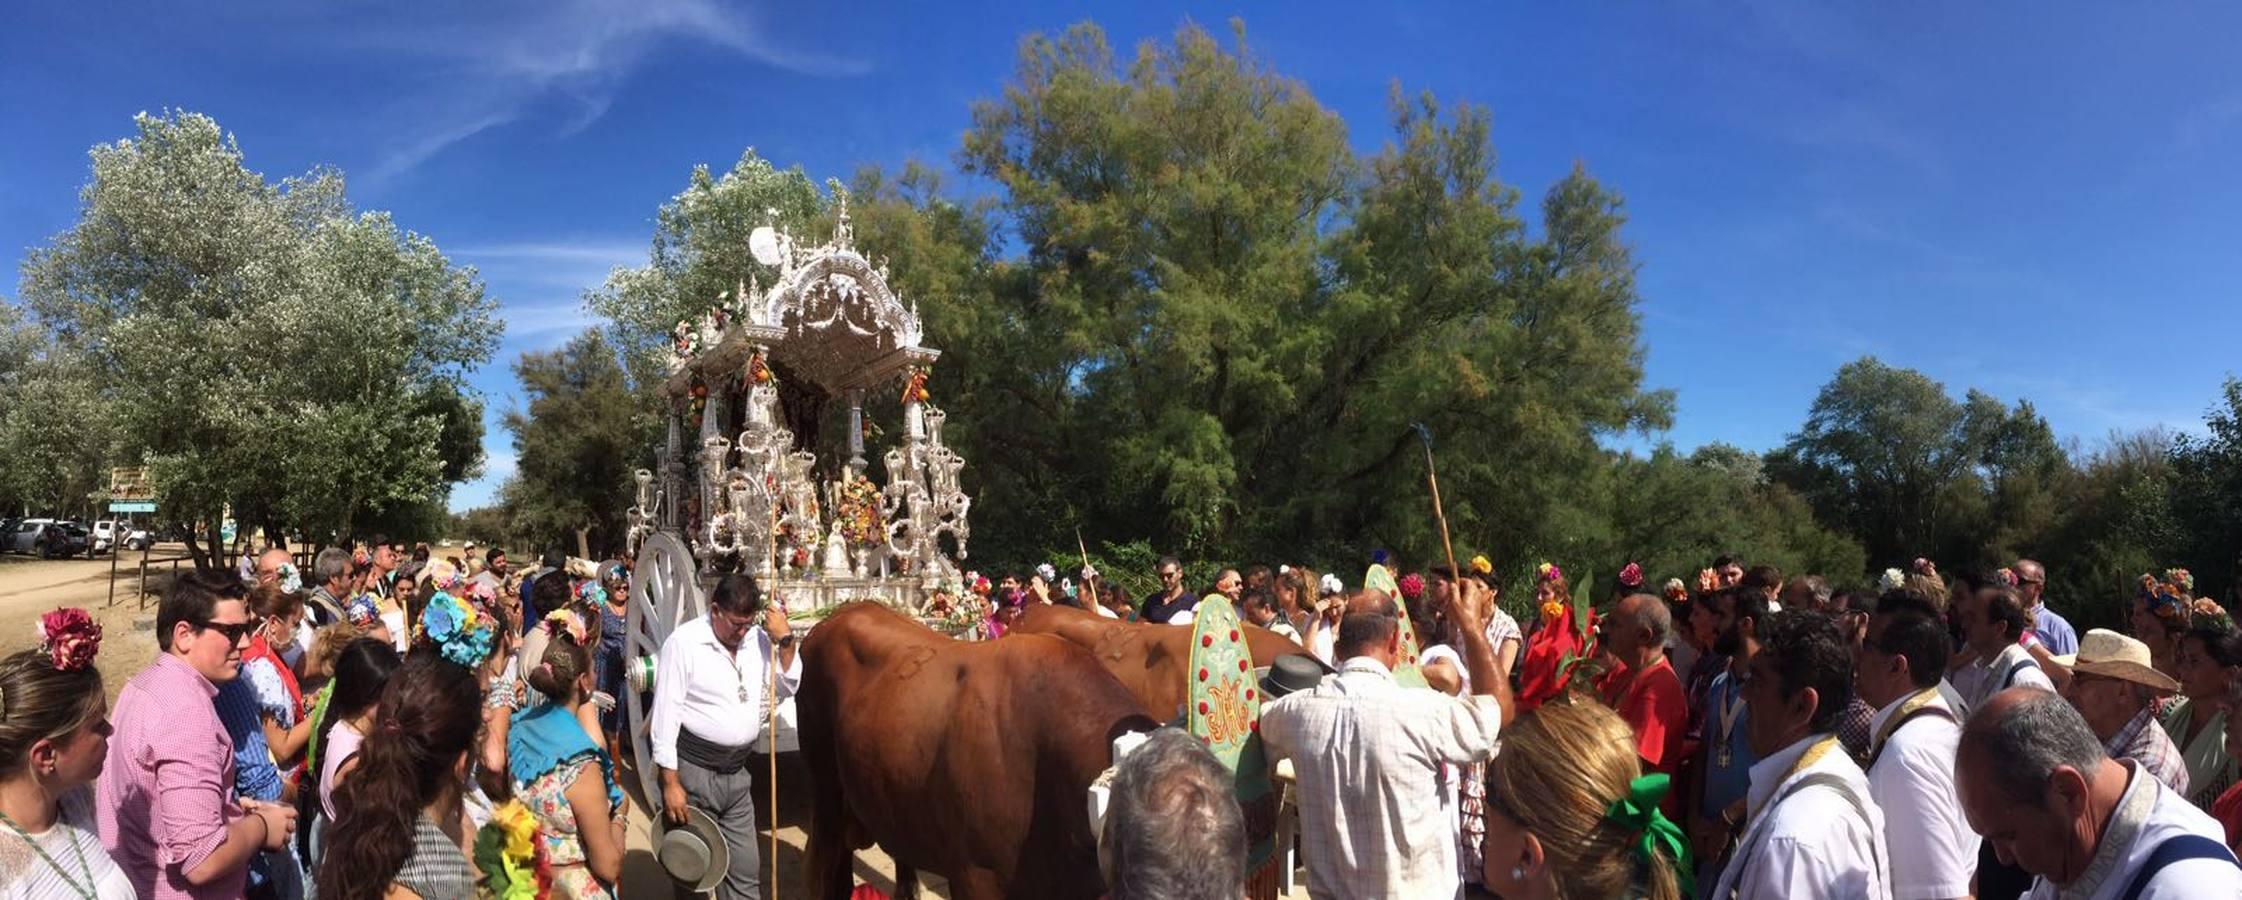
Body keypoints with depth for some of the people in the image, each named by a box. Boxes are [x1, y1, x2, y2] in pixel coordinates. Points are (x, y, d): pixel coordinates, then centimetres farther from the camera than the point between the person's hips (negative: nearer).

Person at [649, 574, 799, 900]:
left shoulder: (758, 639, 2)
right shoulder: (684, 642, -14)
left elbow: (788, 686, 11)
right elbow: (665, 715, -14)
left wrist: (785, 640, -5)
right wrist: (670, 783, -15)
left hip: (737, 775, 5)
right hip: (693, 773, -5)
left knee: (746, 872, 11)